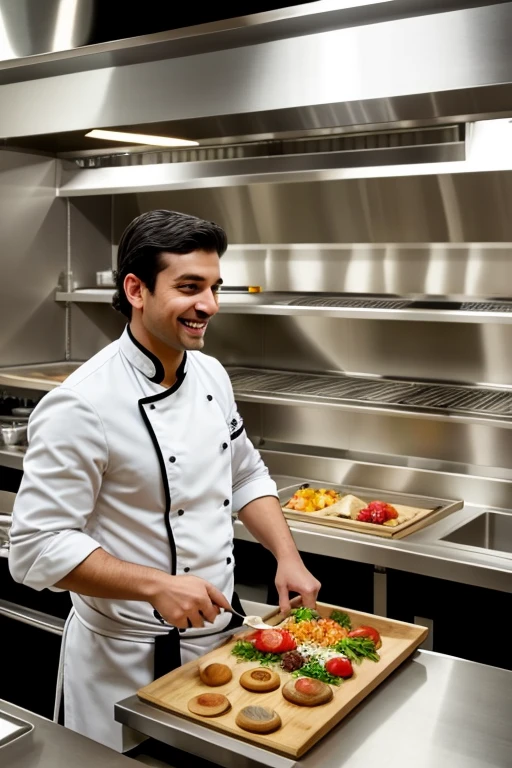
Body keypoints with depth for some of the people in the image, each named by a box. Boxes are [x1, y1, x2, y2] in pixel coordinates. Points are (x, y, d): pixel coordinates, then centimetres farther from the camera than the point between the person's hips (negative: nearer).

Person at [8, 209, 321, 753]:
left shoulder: (210, 375, 0)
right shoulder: (82, 406, -24)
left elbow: (246, 476, 12)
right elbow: (39, 548, -22)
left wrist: (288, 558, -1)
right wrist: (157, 586, -28)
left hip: (218, 634, 7)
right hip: (128, 659, -7)